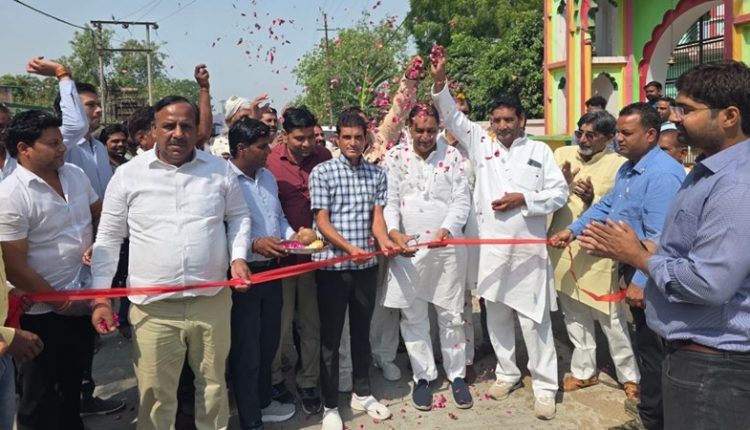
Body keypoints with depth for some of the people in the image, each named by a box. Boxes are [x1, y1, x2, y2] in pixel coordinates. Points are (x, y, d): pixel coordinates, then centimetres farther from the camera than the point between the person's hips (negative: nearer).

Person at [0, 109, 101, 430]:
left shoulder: (76, 175, 0)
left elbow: (100, 215, 17)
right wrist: (60, 302, -11)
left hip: (82, 300, 6)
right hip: (42, 311, -6)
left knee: (74, 381, 24)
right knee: (40, 395, 13)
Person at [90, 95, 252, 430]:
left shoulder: (220, 170, 2)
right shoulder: (128, 174, -2)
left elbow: (238, 216, 13)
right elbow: (108, 239, 1)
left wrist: (238, 256, -4)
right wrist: (100, 298, -3)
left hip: (212, 300, 2)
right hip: (153, 306, -1)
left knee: (214, 383, 19)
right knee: (156, 394, 11)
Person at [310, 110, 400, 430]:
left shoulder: (376, 174, 6)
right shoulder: (322, 172, -6)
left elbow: (377, 216, 3)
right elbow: (322, 221, -10)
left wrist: (383, 240, -18)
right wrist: (349, 248, -23)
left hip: (366, 264, 4)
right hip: (332, 264, -4)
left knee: (362, 331, 16)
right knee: (330, 336, 6)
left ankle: (362, 394, 33)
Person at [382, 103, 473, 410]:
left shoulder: (452, 155, 1)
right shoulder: (395, 157, 2)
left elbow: (462, 200, -3)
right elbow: (389, 200, -2)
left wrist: (446, 230, -20)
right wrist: (394, 232, -20)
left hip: (448, 246, 0)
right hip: (407, 247, 0)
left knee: (451, 314, 10)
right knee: (413, 316, 8)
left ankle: (457, 375, 26)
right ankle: (423, 376, 24)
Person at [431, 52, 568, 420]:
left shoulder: (540, 151, 3)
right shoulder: (482, 143, 8)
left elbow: (560, 193, 1)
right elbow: (453, 117, 4)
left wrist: (523, 199, -12)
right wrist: (439, 81, -8)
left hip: (528, 247, -2)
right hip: (491, 247, 3)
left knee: (534, 320, 2)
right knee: (496, 316, 14)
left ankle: (545, 387, 14)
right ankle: (507, 372, 32)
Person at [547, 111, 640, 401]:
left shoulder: (619, 165, -9)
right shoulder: (562, 154, 3)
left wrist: (592, 199, -27)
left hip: (597, 252, -4)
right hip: (562, 248, 4)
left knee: (611, 318, 6)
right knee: (573, 314, 16)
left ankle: (629, 376, 24)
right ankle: (584, 370, 32)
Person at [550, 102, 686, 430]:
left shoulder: (662, 174, -25)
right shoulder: (627, 169, 9)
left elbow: (658, 238, -29)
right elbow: (606, 206, 16)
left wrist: (642, 281, -29)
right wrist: (573, 230, 4)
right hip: (634, 266, 10)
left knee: (653, 346, 5)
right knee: (644, 339, 22)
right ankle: (649, 404, 40)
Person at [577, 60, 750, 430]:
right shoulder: (710, 171, 11)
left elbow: (710, 284, -30)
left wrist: (637, 256, -15)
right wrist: (620, 248, 2)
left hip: (711, 362, -10)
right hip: (692, 349, 10)